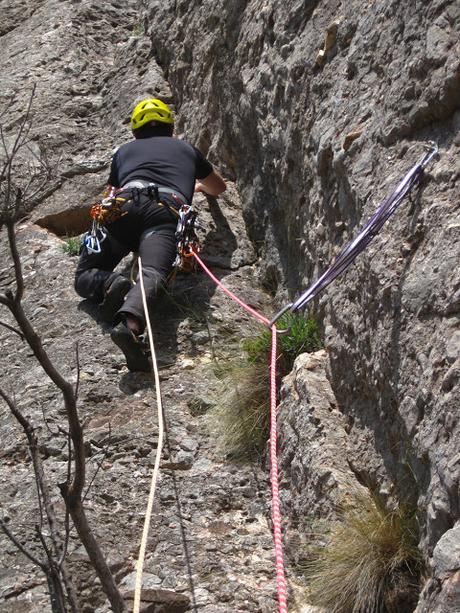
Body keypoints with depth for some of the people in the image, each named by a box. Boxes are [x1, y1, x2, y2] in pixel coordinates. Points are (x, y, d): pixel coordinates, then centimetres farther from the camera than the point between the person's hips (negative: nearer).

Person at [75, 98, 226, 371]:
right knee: (152, 274, -26)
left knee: (85, 277, 9)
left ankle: (111, 284, -26)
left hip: (124, 206, 1)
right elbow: (219, 188, 53)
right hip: (166, 211, -1)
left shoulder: (124, 151, 38)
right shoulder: (187, 149, 38)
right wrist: (198, 185, 75)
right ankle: (129, 324, -56)